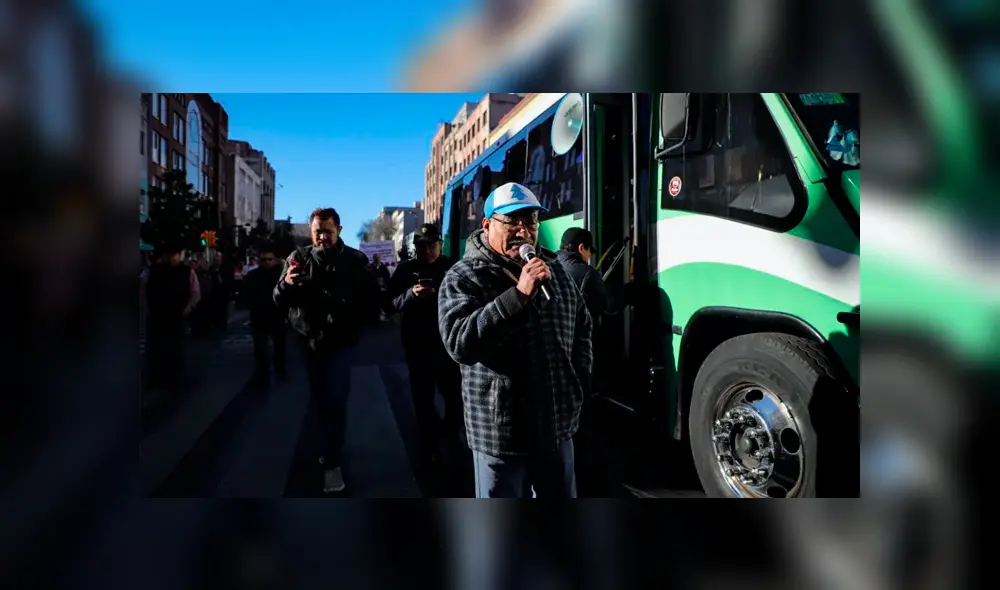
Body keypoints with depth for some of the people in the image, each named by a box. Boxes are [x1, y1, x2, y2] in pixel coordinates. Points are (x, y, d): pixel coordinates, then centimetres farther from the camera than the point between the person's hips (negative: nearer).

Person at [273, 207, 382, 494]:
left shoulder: (355, 260, -4)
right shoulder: (299, 258, -2)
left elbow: (373, 298, 6)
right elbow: (280, 300, -4)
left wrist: (358, 322, -8)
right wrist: (286, 283, -25)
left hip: (341, 340, -3)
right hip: (311, 339, 3)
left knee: (335, 399, -9)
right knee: (320, 399, 14)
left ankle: (332, 463, -2)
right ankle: (329, 449, 32)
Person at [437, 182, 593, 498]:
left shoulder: (553, 269, 7)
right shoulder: (464, 277, -11)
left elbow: (582, 325, 21)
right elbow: (459, 343, -27)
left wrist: (580, 380, 11)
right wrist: (518, 294, -31)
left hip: (558, 426, 6)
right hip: (501, 433, -5)